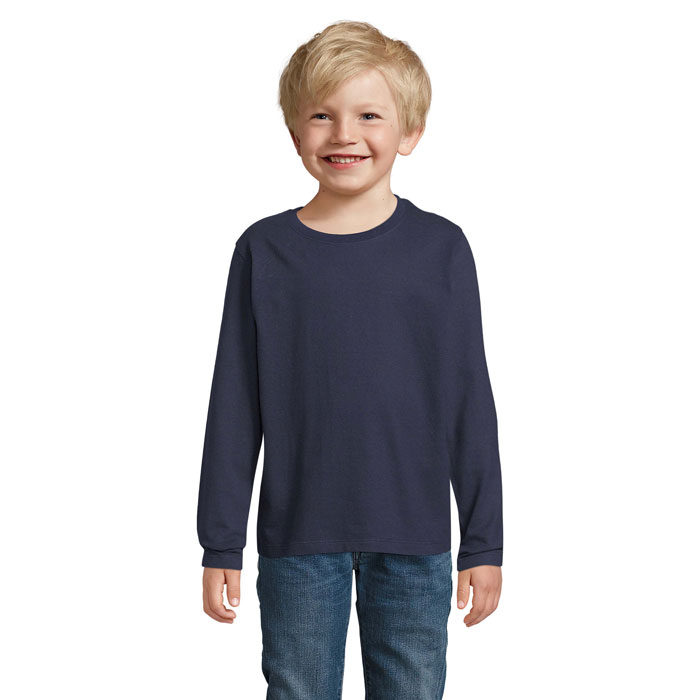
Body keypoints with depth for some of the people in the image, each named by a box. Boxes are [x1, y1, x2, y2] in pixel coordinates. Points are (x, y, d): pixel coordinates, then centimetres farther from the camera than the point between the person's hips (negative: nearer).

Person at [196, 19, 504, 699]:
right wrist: (220, 545, 2)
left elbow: (470, 402, 1)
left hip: (415, 539, 0)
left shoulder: (441, 247, -2)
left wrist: (484, 543, 2)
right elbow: (234, 408, 2)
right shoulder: (264, 250, -1)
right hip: (298, 539, 0)